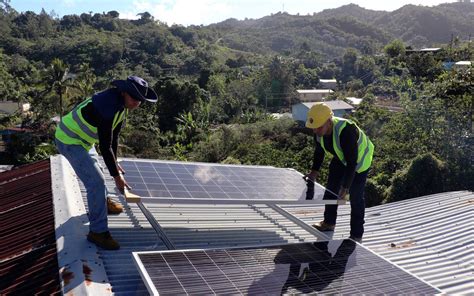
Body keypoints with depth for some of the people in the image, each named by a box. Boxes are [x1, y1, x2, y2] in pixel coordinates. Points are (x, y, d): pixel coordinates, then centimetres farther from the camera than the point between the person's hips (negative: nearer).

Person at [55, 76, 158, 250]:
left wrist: (114, 163, 15)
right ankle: (98, 231, -3)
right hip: (69, 142, -10)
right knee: (96, 181, -12)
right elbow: (105, 146, -29)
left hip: (79, 138, 10)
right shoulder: (108, 108, -31)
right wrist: (116, 175, -21)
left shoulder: (122, 105, -1)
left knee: (94, 170, 27)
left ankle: (103, 203, 51)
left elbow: (114, 135, 9)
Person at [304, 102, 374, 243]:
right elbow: (319, 151, -1)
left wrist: (345, 187, -36)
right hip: (341, 157, 7)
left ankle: (356, 235, 9)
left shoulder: (346, 131, -42)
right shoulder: (319, 130, -20)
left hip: (360, 159, -7)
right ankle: (329, 223, 32)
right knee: (331, 188, 13)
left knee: (356, 197, -5)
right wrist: (314, 171, -7)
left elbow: (352, 162, -36)